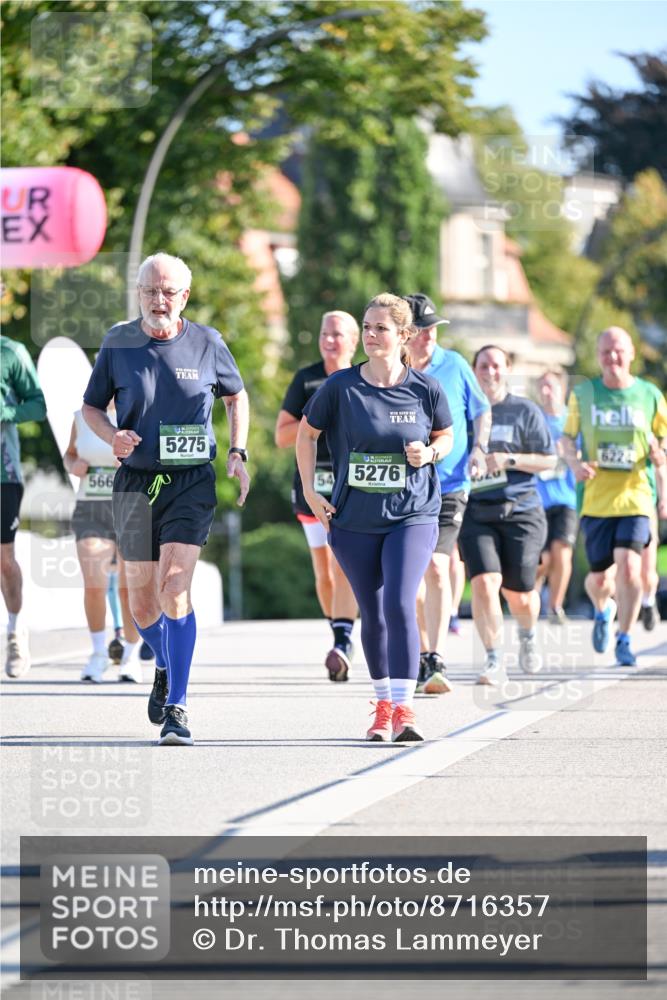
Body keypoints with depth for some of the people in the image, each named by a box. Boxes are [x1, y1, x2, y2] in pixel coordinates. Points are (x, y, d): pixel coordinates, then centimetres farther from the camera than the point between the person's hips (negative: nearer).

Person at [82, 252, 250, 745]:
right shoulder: (118, 343, 1)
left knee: (174, 589, -17)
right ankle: (166, 668, 40)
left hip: (192, 482, -2)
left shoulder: (207, 343, 0)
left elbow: (236, 395, 17)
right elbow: (92, 407, 11)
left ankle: (176, 708, -15)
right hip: (135, 482, 2)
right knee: (141, 601, 8)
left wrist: (238, 454, 6)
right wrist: (113, 436, -10)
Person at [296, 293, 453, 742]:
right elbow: (307, 433, 9)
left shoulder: (425, 389, -5)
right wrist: (310, 491, 2)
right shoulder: (341, 386, -5)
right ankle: (384, 705, 25)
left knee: (399, 604, -18)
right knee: (372, 614, 9)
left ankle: (404, 709, -16)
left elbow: (446, 437, 12)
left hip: (412, 516, -2)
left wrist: (429, 453, -10)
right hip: (353, 520, 2)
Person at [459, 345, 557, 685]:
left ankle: (527, 637, 39)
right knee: (484, 584, -18)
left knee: (518, 594, 4)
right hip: (476, 513, 1)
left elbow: (549, 459, 2)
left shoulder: (525, 411, 3)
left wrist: (509, 460, -11)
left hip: (520, 511, -1)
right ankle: (494, 662, -11)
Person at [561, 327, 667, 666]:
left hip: (635, 495, -1)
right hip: (596, 497, 1)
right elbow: (567, 437, 13)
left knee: (628, 564, -18)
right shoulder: (583, 394, 4)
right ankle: (603, 609, 41)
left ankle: (625, 640, -2)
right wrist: (574, 462, -8)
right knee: (599, 578, 4)